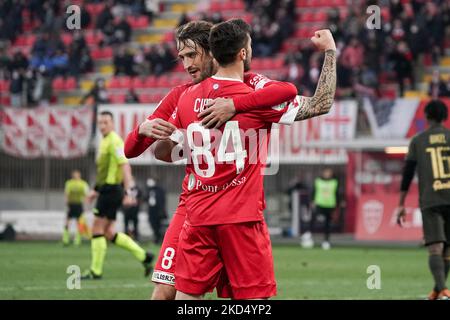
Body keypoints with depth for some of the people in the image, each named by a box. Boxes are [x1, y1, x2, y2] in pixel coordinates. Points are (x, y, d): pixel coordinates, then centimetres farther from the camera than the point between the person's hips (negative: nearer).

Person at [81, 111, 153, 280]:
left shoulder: (114, 141, -13)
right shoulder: (104, 141, 17)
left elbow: (124, 166, -21)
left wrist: (129, 192, -27)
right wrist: (96, 189, 28)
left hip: (111, 190, -10)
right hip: (107, 190, 10)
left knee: (97, 229, -6)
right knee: (108, 233, 9)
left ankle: (96, 271, -1)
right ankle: (143, 256, 13)